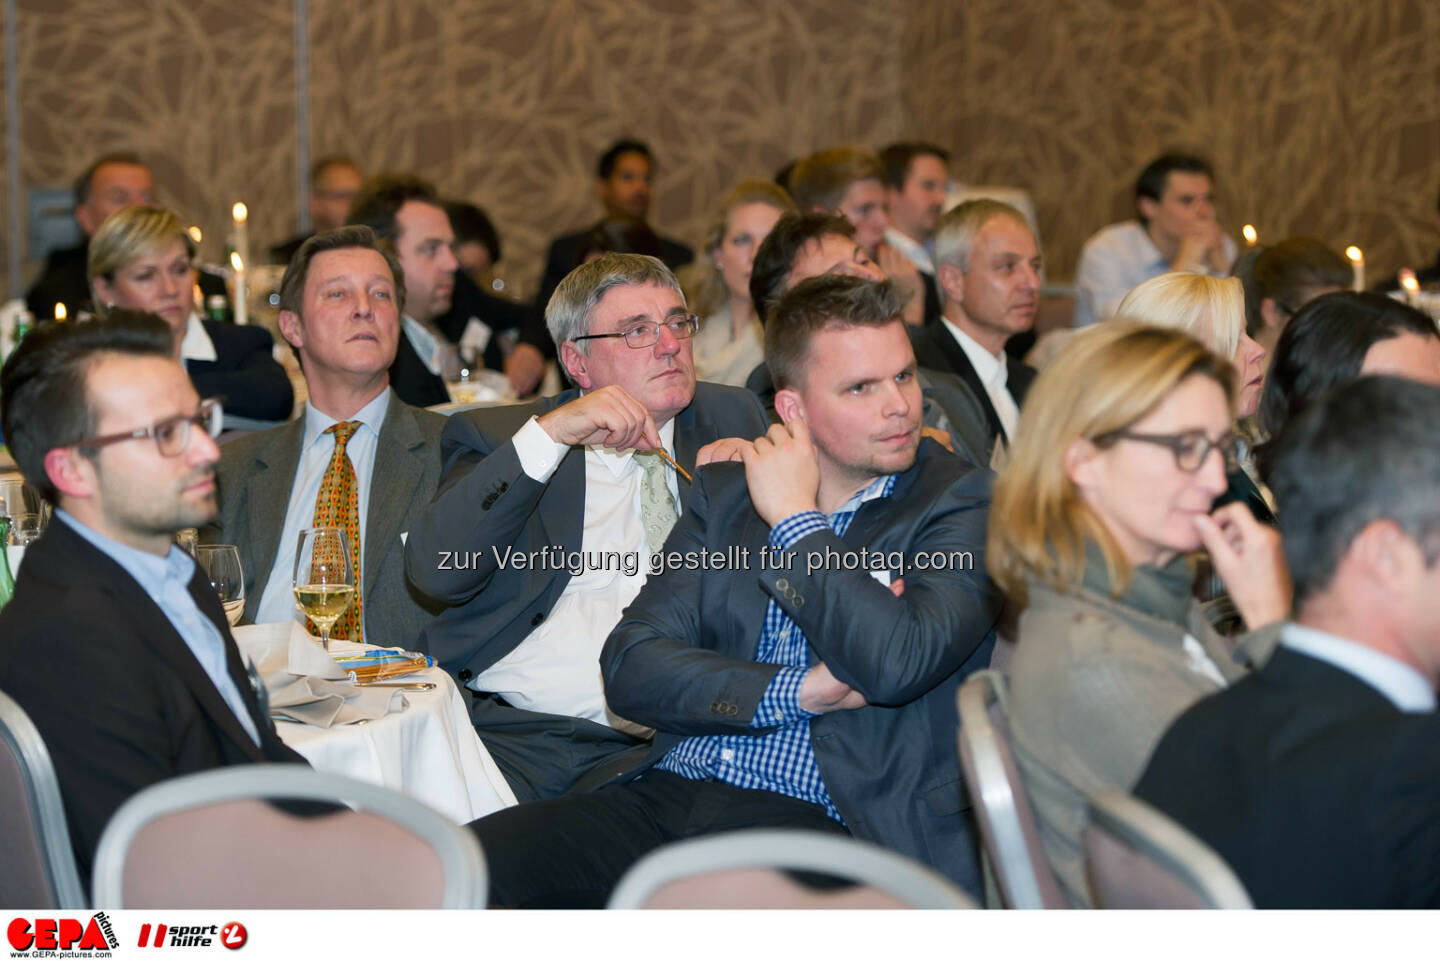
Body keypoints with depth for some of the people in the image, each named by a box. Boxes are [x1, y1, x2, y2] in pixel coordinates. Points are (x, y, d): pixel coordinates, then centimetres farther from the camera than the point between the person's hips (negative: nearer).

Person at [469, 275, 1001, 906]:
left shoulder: (964, 503, 2)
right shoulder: (726, 491, 16)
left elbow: (898, 663, -17)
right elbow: (630, 665, 5)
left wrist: (793, 518, -5)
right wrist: (804, 691, -9)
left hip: (818, 816, -4)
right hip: (667, 791, 5)